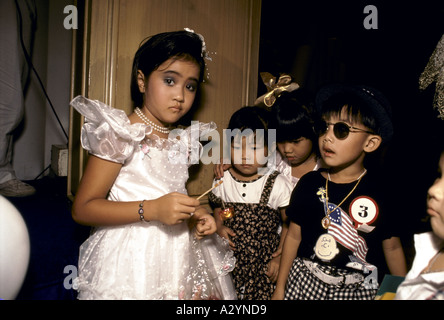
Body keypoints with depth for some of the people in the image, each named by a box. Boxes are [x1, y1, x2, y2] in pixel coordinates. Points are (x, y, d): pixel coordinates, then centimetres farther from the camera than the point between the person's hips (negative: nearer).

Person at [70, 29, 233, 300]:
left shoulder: (183, 140, 7)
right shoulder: (123, 134, -14)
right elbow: (83, 208, -16)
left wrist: (196, 215, 1)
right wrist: (151, 209, -25)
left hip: (177, 255, 7)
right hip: (130, 264, -6)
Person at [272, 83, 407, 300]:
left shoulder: (380, 191, -10)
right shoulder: (309, 183, -5)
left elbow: (392, 247, 1)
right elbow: (294, 236, 2)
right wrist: (280, 287, 7)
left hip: (359, 290, -1)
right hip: (304, 283, 1)